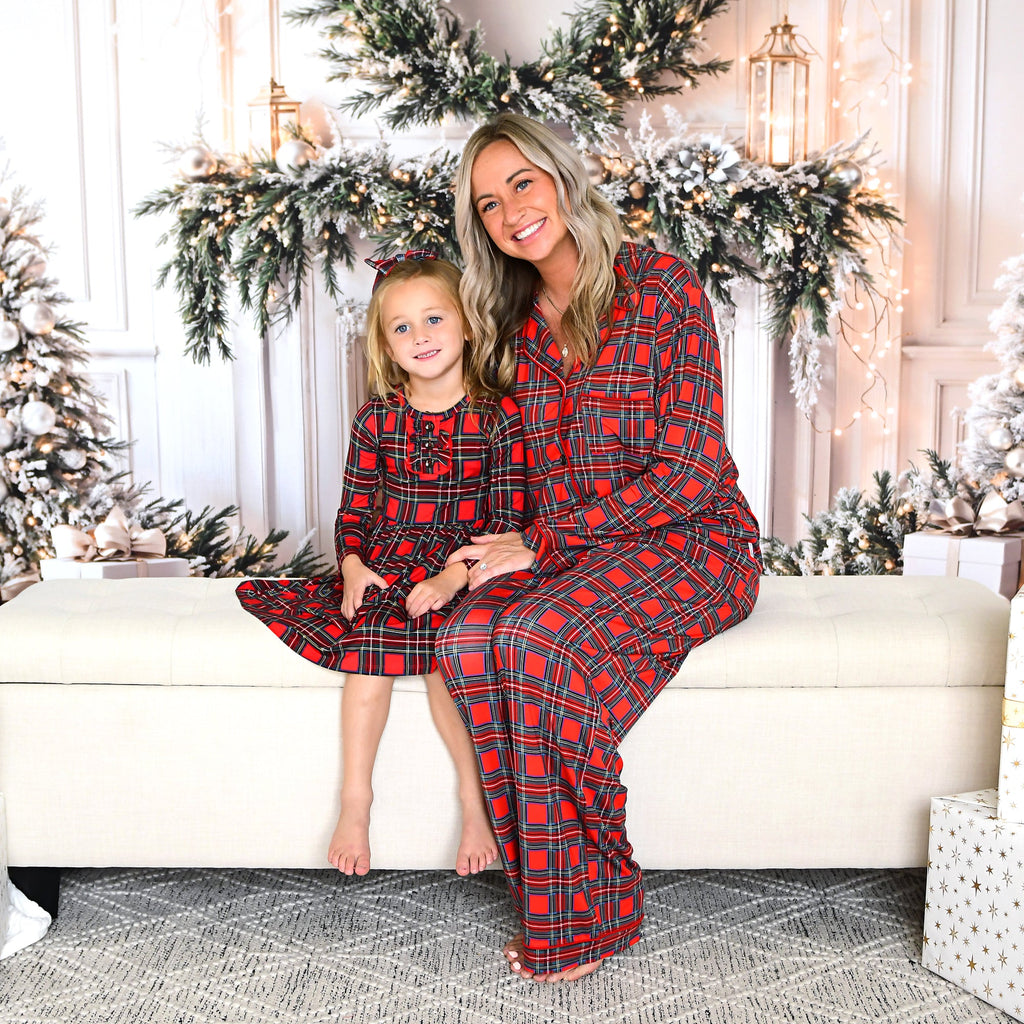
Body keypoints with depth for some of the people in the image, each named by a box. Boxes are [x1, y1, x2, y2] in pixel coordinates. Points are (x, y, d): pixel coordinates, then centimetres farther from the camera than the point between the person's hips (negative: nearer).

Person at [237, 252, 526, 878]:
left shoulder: (497, 416, -2)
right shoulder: (377, 419, 6)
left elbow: (507, 518, -6)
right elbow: (354, 508, 10)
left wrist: (454, 576, -18)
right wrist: (353, 565, -10)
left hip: (463, 568, -2)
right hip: (383, 563, 3)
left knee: (438, 645, -28)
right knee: (369, 644, -24)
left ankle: (474, 799, -16)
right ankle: (356, 800, -16)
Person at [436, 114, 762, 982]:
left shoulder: (663, 288, -8)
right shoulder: (513, 324, 12)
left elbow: (689, 470, -14)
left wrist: (542, 543, -16)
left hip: (688, 538, -5)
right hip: (557, 551, 5)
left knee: (535, 641, -32)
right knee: (466, 642, -26)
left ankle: (586, 916, -15)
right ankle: (549, 890, -13)